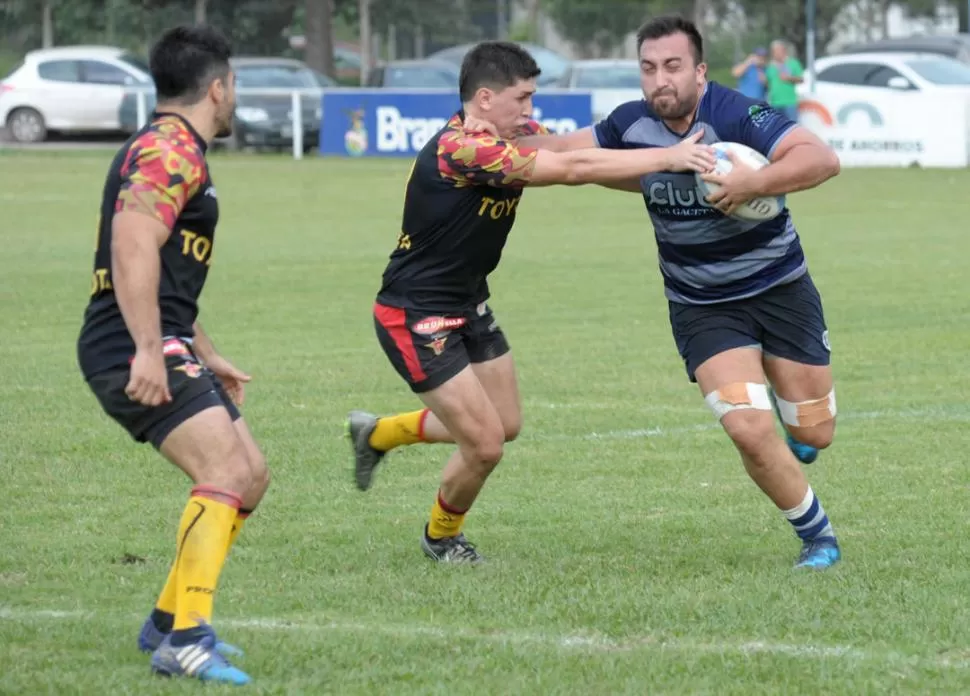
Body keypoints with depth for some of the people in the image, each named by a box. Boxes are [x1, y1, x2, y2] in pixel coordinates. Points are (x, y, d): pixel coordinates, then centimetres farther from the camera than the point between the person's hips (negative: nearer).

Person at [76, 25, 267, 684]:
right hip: (135, 352, -11)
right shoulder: (171, 152, -11)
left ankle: (168, 621, 18)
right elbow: (132, 247, -26)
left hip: (160, 347, 11)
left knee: (251, 474, 12)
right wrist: (149, 353, -31)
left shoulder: (169, 149, 24)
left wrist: (208, 357, 37)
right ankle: (186, 640, -27)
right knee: (226, 470, -21)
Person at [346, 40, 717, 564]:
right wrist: (667, 157, -32)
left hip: (468, 303, 10)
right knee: (485, 445, -7)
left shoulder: (517, 139, -1)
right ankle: (441, 537, 23)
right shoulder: (460, 149, -30)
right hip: (416, 317, -10)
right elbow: (573, 170, -34)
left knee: (505, 424, 19)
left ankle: (377, 434, 39)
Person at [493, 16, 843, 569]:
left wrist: (754, 183, -45)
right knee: (750, 431, -17)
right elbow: (569, 152, 10)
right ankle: (818, 535, 6)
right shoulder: (632, 125, -9)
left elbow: (823, 158, -35)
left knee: (814, 434, 7)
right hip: (702, 308, 2)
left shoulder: (737, 117, -24)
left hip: (780, 289, -2)